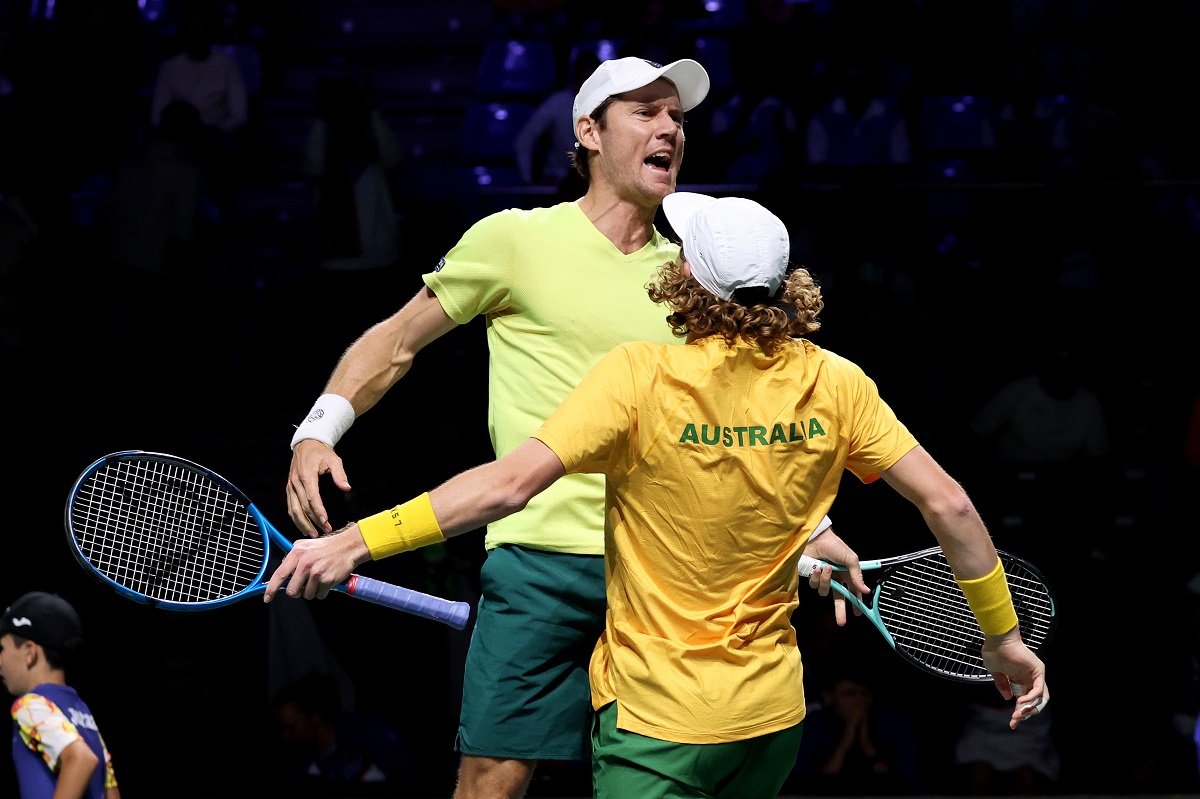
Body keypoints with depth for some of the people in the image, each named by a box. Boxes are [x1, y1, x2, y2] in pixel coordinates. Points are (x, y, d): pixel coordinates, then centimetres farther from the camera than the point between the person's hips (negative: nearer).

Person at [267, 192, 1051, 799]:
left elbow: (511, 483, -24)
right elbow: (948, 503, -2)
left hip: (657, 723, -5)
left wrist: (357, 542, -22)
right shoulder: (832, 383, -3)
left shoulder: (641, 377, -15)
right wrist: (1004, 635, 10)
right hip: (774, 708, 5)